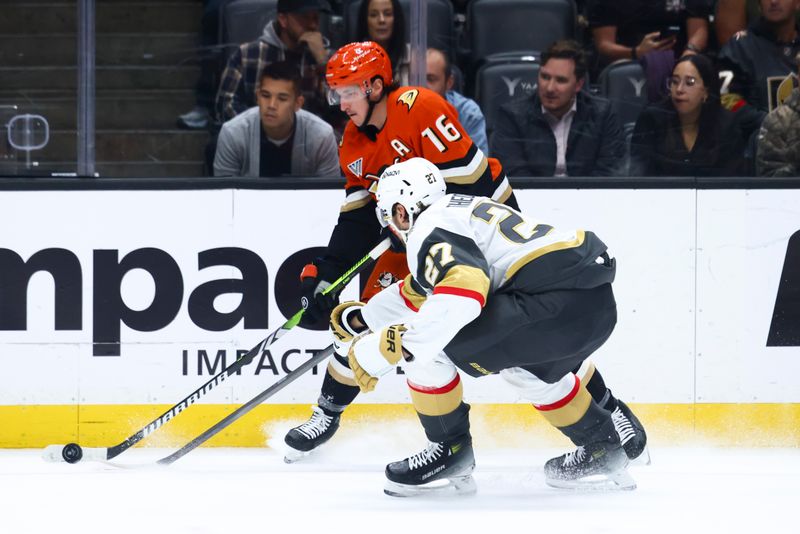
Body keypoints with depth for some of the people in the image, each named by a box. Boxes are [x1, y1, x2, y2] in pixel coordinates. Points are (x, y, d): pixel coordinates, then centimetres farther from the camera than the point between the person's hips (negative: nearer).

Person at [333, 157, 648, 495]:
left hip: (558, 301, -10)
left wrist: (393, 348, -21)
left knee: (428, 344, -5)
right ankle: (603, 444, 39)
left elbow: (461, 293, -23)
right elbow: (420, 291, 40)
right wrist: (362, 318, 48)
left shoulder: (430, 227, -4)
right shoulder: (460, 210, 27)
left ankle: (450, 453, 9)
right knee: (525, 368, 38)